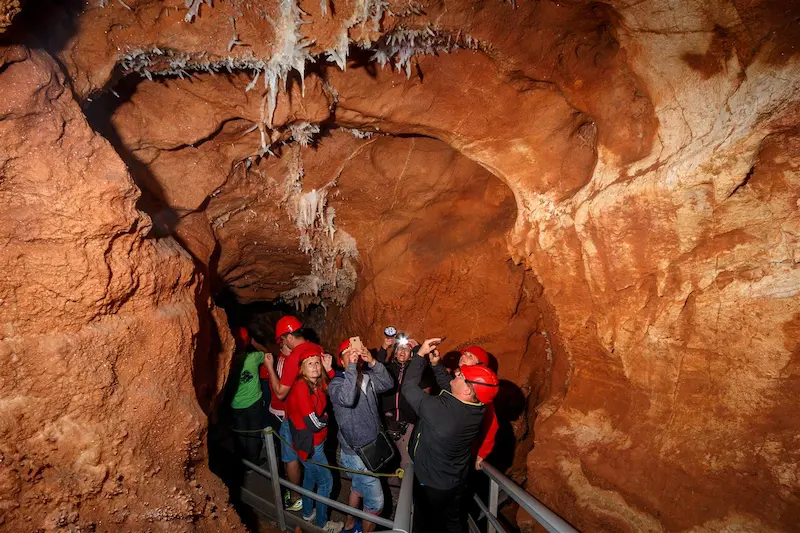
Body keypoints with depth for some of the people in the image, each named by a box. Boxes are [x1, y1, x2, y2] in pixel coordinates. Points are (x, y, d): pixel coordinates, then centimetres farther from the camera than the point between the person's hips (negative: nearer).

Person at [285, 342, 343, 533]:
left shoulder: (317, 383, -4)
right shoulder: (300, 387, -29)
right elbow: (314, 424, -29)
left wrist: (329, 369, -15)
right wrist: (326, 418, -8)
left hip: (316, 442, 8)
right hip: (309, 444, -8)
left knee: (310, 477, 26)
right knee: (326, 482, 7)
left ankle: (308, 513, 47)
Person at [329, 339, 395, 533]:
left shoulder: (368, 376, -1)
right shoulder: (336, 383, -18)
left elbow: (388, 384, -16)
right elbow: (347, 399, -39)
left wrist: (372, 362, -27)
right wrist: (352, 366, -36)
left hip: (371, 446, 7)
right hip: (356, 451, -7)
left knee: (359, 488, 28)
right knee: (376, 502, 1)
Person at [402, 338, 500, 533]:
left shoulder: (440, 411, -41)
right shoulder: (476, 408, -19)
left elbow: (408, 387, -29)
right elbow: (448, 387, 1)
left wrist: (421, 354, -23)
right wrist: (436, 364, -6)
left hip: (432, 482, -6)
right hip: (458, 479, 6)